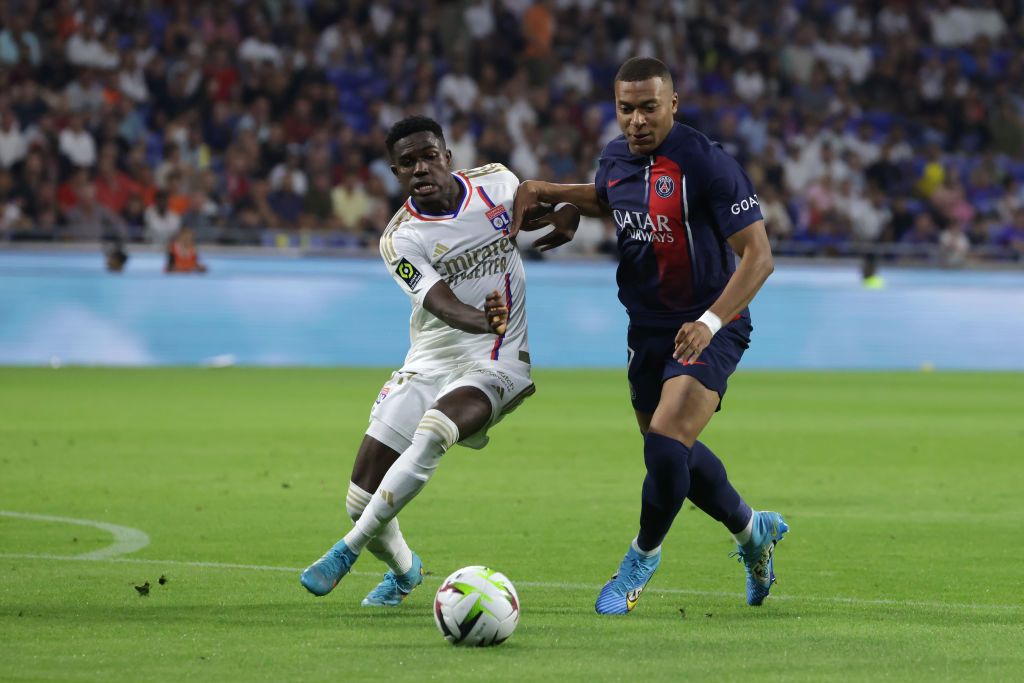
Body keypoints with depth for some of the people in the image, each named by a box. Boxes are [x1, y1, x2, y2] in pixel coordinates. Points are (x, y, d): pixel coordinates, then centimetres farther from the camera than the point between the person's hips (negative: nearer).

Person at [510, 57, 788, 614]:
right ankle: (752, 531, 43)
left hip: (707, 331, -7)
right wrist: (546, 192, 13)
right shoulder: (616, 158, 1)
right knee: (673, 455, 16)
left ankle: (642, 558, 2)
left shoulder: (706, 164, -20)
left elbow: (757, 254, -22)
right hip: (647, 331, 7)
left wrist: (711, 322, -32)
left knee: (666, 441, -22)